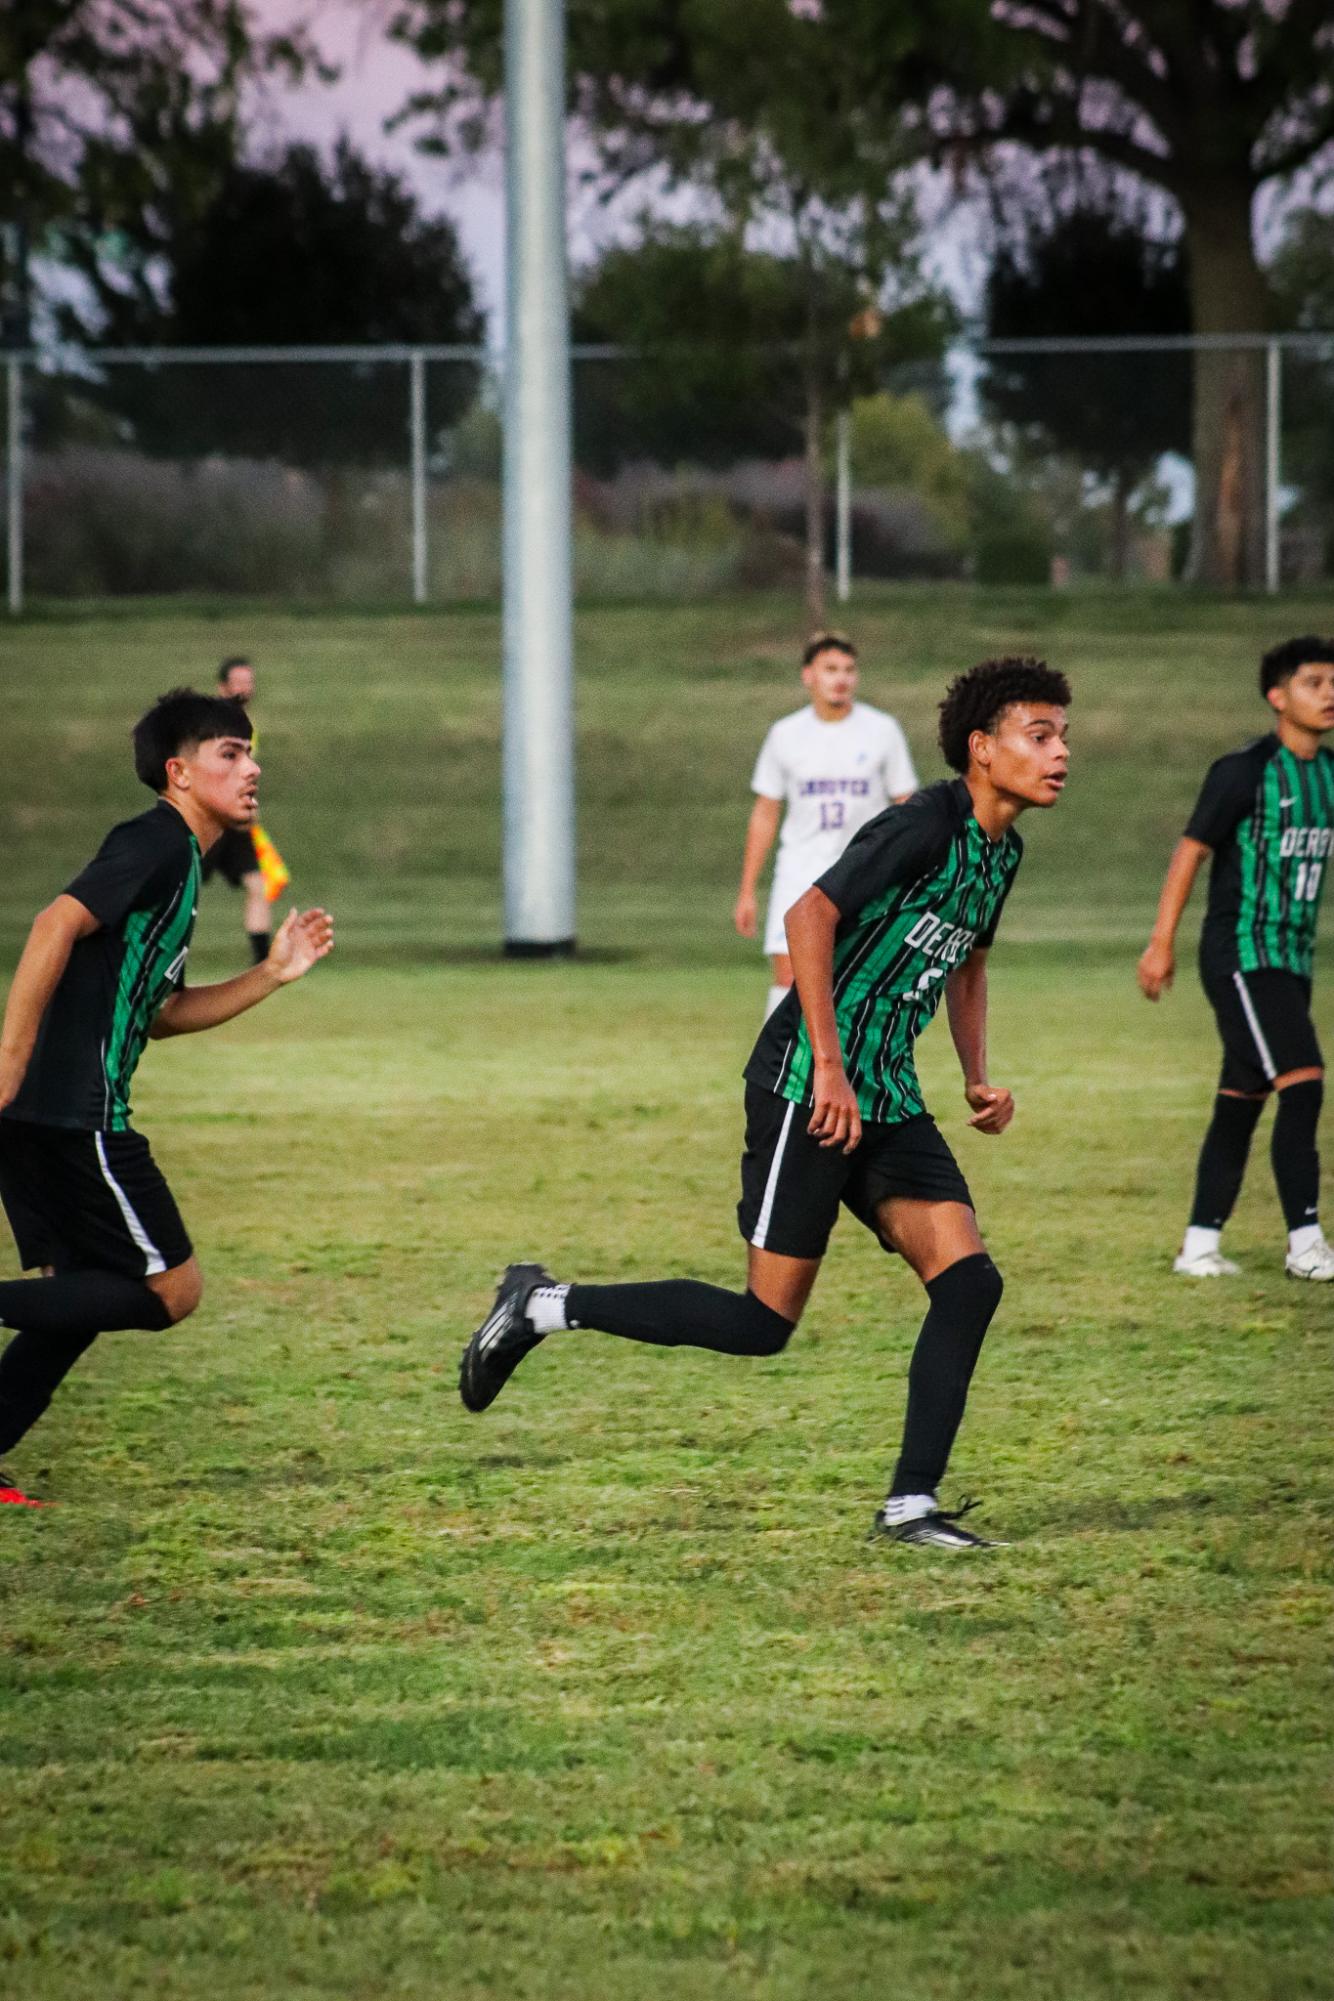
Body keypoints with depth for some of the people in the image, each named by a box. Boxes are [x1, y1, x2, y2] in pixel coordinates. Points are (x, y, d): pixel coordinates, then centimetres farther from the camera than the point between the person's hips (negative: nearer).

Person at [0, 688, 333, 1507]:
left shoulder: (180, 861, 22)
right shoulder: (158, 842, -8)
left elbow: (161, 1012, 27)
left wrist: (274, 973, 20)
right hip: (76, 1115, -10)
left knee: (81, 1295, 15)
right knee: (171, 1289, -5)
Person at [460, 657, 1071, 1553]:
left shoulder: (1000, 851, 13)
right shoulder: (926, 825, -16)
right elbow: (811, 915, -24)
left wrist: (979, 1076, 17)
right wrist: (829, 1068, -26)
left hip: (889, 1099, 9)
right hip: (811, 1088, -9)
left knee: (969, 1278, -6)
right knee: (764, 1322, -6)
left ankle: (912, 1505, -2)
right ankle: (545, 1307, 7)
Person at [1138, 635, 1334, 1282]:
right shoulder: (1245, 772, -12)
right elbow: (1191, 850, -10)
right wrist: (1162, 942, -12)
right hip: (1240, 954, -7)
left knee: (1242, 1101, 9)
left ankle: (1199, 1246, 13)